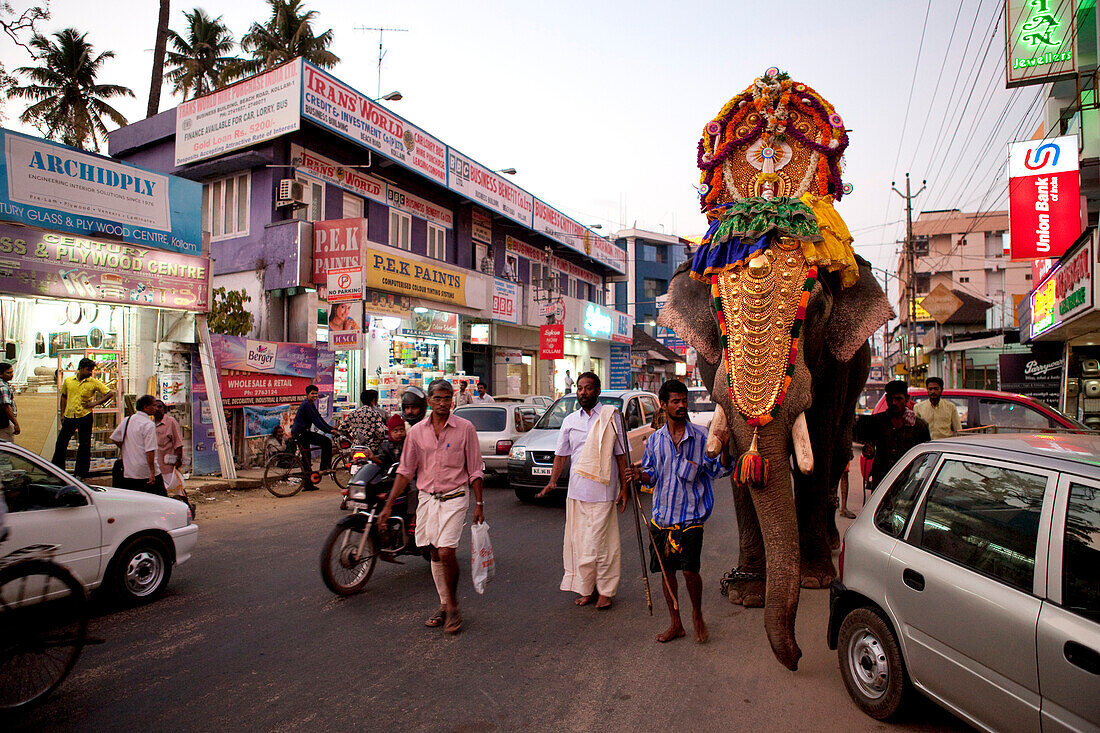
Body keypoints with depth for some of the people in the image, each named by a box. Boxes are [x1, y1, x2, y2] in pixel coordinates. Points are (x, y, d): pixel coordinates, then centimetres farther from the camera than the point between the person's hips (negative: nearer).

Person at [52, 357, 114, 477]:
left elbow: (110, 393, 0)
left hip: (85, 417, -3)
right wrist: (62, 414, 14)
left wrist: (95, 403, -7)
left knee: (84, 445, 3)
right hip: (69, 417, 3)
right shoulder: (68, 381, 7)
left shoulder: (94, 382, -1)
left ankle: (81, 473, 14)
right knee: (61, 443, 6)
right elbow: (64, 396, 20)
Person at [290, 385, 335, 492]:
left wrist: (331, 427, 10)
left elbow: (319, 418, 17)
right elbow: (316, 420, -20)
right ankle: (325, 467, -9)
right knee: (327, 442, -14)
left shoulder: (311, 404, 18)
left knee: (306, 459, 13)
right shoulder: (306, 404, -14)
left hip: (299, 433, 11)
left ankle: (308, 485, 18)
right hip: (301, 433, -11)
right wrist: (328, 430, -21)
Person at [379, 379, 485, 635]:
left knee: (446, 552, -13)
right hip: (427, 498, 4)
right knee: (435, 554, 10)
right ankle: (444, 605, 27)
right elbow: (405, 470, 7)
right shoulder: (417, 431, 4)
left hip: (454, 498, -4)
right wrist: (389, 505, 3)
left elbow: (475, 470, 1)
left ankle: (453, 606, 8)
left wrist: (479, 504, -1)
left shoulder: (465, 428, -4)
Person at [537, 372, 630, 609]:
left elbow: (621, 454, 1)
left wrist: (624, 488, -3)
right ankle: (586, 588, 22)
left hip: (603, 490, -4)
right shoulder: (570, 421, 10)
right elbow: (561, 455, 13)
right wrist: (552, 481, 0)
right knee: (580, 542, 9)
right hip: (577, 490, 4)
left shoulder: (611, 417, 0)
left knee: (601, 542, 0)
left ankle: (605, 590, 15)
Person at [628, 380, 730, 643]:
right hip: (661, 515, 3)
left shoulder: (700, 437, -2)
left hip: (690, 515, -3)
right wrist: (640, 475, -7)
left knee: (689, 570, -9)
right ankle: (675, 623, 28)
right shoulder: (655, 440, 7)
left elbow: (717, 471, -3)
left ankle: (697, 614, 21)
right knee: (667, 571, 10)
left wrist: (724, 448, -20)